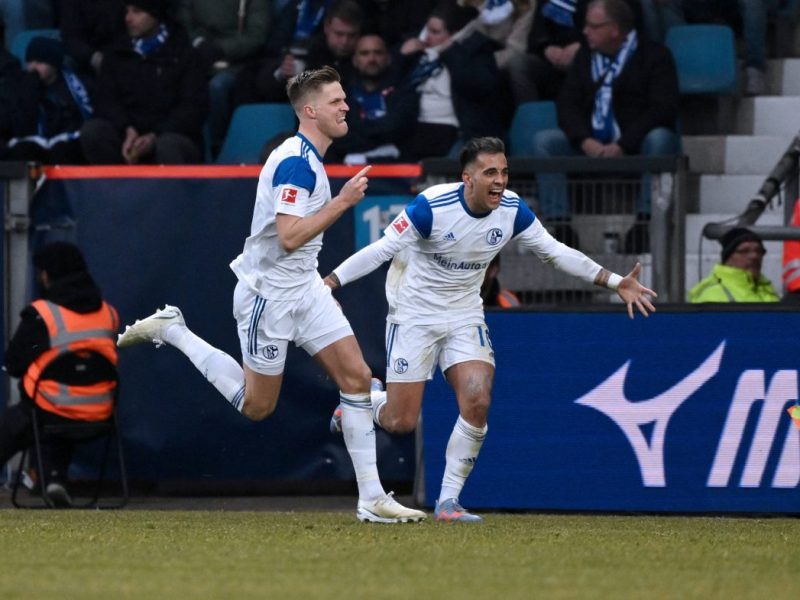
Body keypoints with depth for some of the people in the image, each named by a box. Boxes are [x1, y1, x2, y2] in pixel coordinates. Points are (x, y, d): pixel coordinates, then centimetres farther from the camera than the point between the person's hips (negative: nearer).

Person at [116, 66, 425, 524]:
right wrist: (344, 200, -26)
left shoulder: (309, 160, 10)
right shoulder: (295, 163, -22)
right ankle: (170, 331, 16)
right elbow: (290, 237, -29)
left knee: (357, 377, -3)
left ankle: (372, 498, -2)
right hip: (269, 293, -9)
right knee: (257, 405, 3)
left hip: (303, 287, 9)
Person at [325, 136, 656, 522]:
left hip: (464, 317, 4)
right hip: (414, 314, -4)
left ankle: (448, 501, -4)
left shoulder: (513, 211, -9)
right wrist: (328, 282, -25)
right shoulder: (431, 207, -23)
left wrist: (615, 282, -2)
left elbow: (556, 252, 3)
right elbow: (381, 249, -17)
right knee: (401, 423, -5)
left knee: (477, 403, -17)